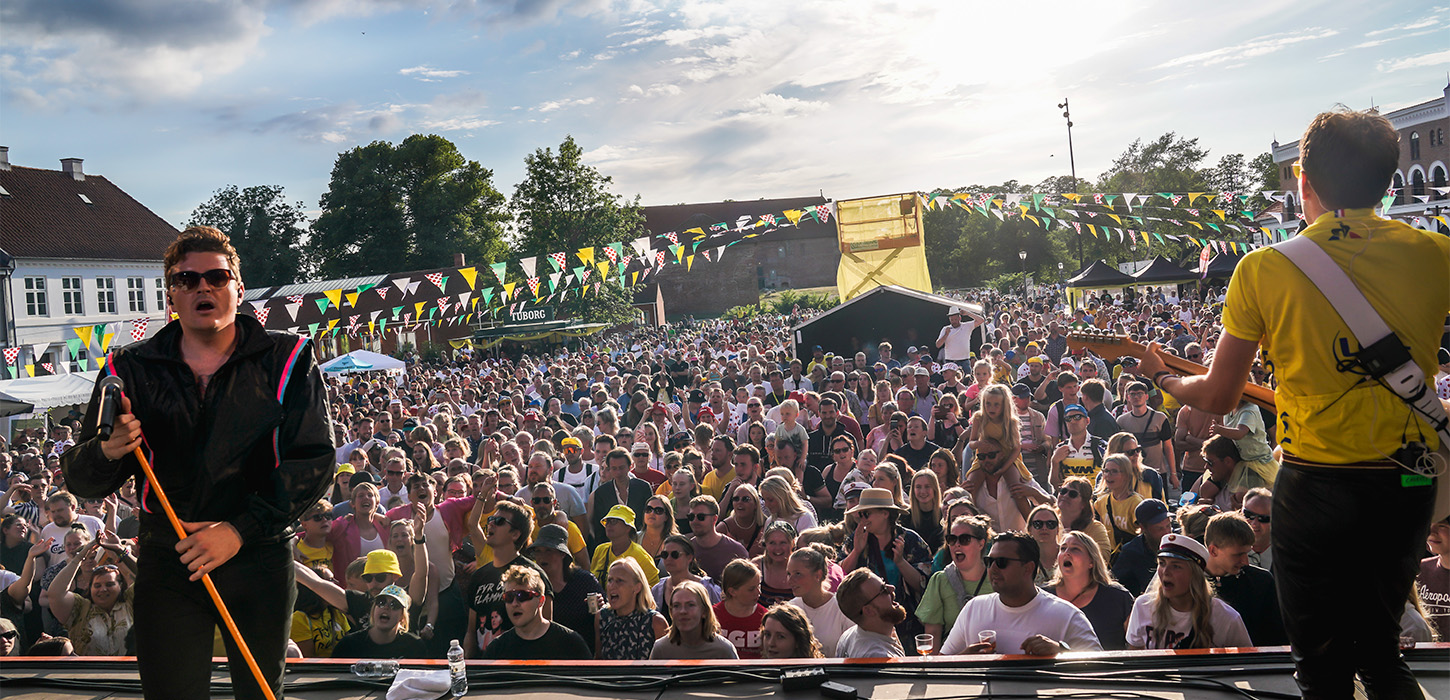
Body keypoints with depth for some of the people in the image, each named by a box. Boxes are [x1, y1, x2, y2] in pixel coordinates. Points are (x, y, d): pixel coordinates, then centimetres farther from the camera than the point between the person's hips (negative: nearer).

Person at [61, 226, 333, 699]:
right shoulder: (131, 371, 2)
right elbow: (80, 482, 3)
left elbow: (315, 460, -10)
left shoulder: (286, 361, -4)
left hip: (260, 559, 0)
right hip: (167, 563, 1)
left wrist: (241, 530, -19)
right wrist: (106, 452, -21)